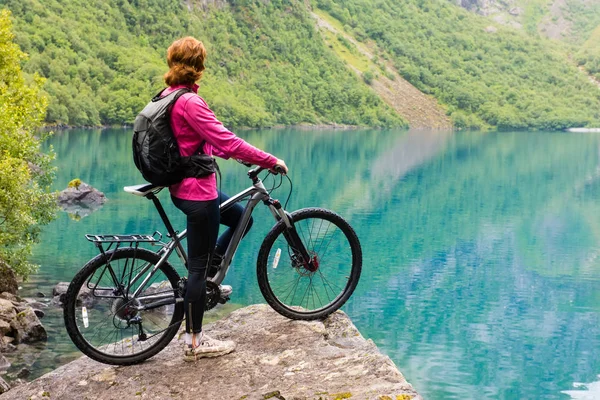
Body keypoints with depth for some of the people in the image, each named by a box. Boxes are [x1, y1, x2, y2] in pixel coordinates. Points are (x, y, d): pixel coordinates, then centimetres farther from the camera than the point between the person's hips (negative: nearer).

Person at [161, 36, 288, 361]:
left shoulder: (168, 96, 8)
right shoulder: (189, 101, -22)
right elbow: (226, 142, -25)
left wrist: (236, 154, 21)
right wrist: (271, 161, -17)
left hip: (182, 186, 10)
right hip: (197, 192, -10)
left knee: (240, 217, 25)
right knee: (199, 265, -1)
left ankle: (207, 281, 26)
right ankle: (195, 342, 9)